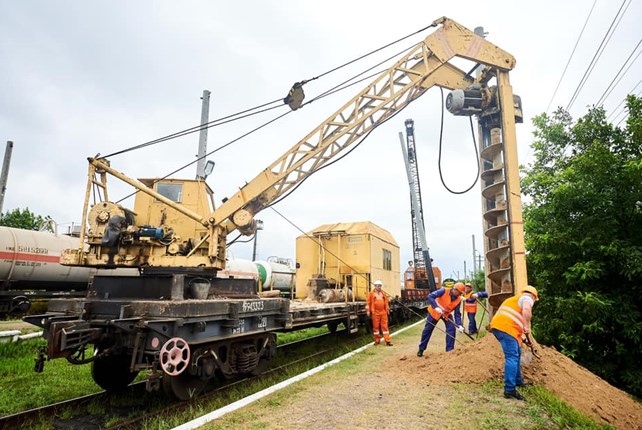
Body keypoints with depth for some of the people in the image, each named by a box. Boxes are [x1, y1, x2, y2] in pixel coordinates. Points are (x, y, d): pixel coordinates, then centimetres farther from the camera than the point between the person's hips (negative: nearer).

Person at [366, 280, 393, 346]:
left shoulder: (383, 293, 12)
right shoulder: (371, 293, 1)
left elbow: (386, 301, 17)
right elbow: (368, 302, -1)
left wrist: (387, 309, 15)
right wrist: (368, 310, -5)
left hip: (383, 312, 3)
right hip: (375, 312, -2)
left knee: (385, 326, 3)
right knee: (376, 326, 5)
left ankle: (387, 341, 5)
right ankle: (377, 340, 17)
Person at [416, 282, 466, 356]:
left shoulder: (458, 300, -14)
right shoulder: (444, 291, -28)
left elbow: (457, 314, -11)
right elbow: (430, 296, -33)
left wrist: (459, 325, -23)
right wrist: (436, 307, -43)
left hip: (446, 314, 4)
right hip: (434, 312, -4)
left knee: (451, 329, -13)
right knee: (427, 330, 1)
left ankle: (450, 350, 1)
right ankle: (421, 349, 16)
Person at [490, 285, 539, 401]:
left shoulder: (515, 299, 34)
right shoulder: (527, 298, 7)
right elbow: (526, 310, -19)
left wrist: (522, 337, 39)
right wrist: (527, 327, -11)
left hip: (497, 325, 9)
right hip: (505, 327, -9)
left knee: (516, 354, 23)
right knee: (512, 357, -11)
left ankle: (517, 381, 32)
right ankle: (510, 390, -14)